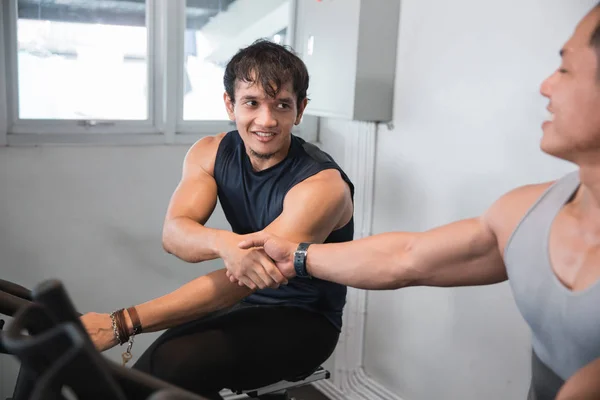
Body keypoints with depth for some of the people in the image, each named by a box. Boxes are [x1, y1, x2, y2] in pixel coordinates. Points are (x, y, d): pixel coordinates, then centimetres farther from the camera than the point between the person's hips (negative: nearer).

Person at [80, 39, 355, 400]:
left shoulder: (321, 185, -24)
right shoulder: (210, 153, -4)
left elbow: (237, 283, -29)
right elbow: (173, 234, -19)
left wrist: (120, 324, -34)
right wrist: (225, 243, -43)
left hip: (304, 320, -4)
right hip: (246, 305, 5)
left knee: (172, 367, -26)